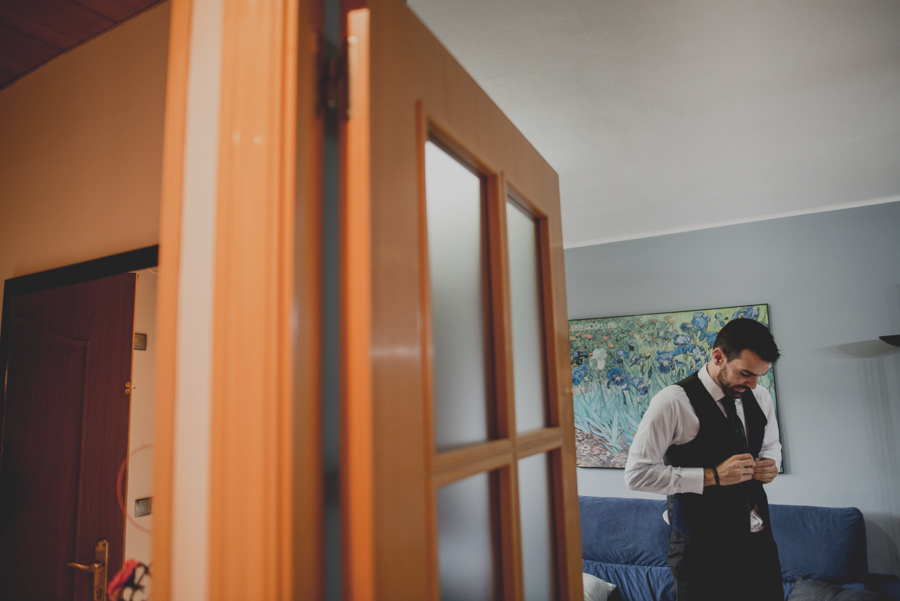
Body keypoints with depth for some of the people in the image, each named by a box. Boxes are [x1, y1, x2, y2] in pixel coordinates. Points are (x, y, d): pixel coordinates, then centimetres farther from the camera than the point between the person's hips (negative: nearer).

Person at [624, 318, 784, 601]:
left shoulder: (760, 397, 3)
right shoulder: (674, 401, -19)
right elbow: (637, 473, -19)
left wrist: (770, 464, -3)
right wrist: (712, 476, -23)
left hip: (758, 539, 6)